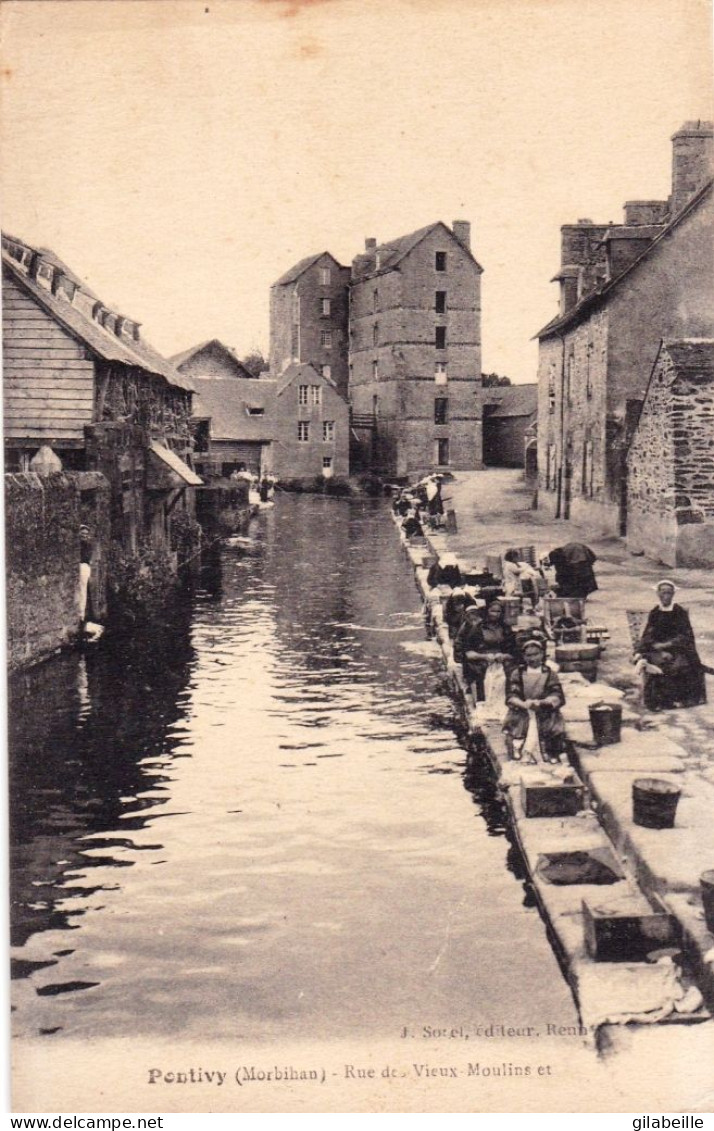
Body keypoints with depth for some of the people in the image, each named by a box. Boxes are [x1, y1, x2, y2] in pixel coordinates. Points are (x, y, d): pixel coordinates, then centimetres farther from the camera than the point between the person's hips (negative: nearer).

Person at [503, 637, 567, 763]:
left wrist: (541, 702, -20)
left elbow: (557, 697, 1)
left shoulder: (549, 674, 12)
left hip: (545, 716, 0)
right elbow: (510, 696, 2)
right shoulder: (516, 673, 12)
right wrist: (524, 704, -20)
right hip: (521, 716, 0)